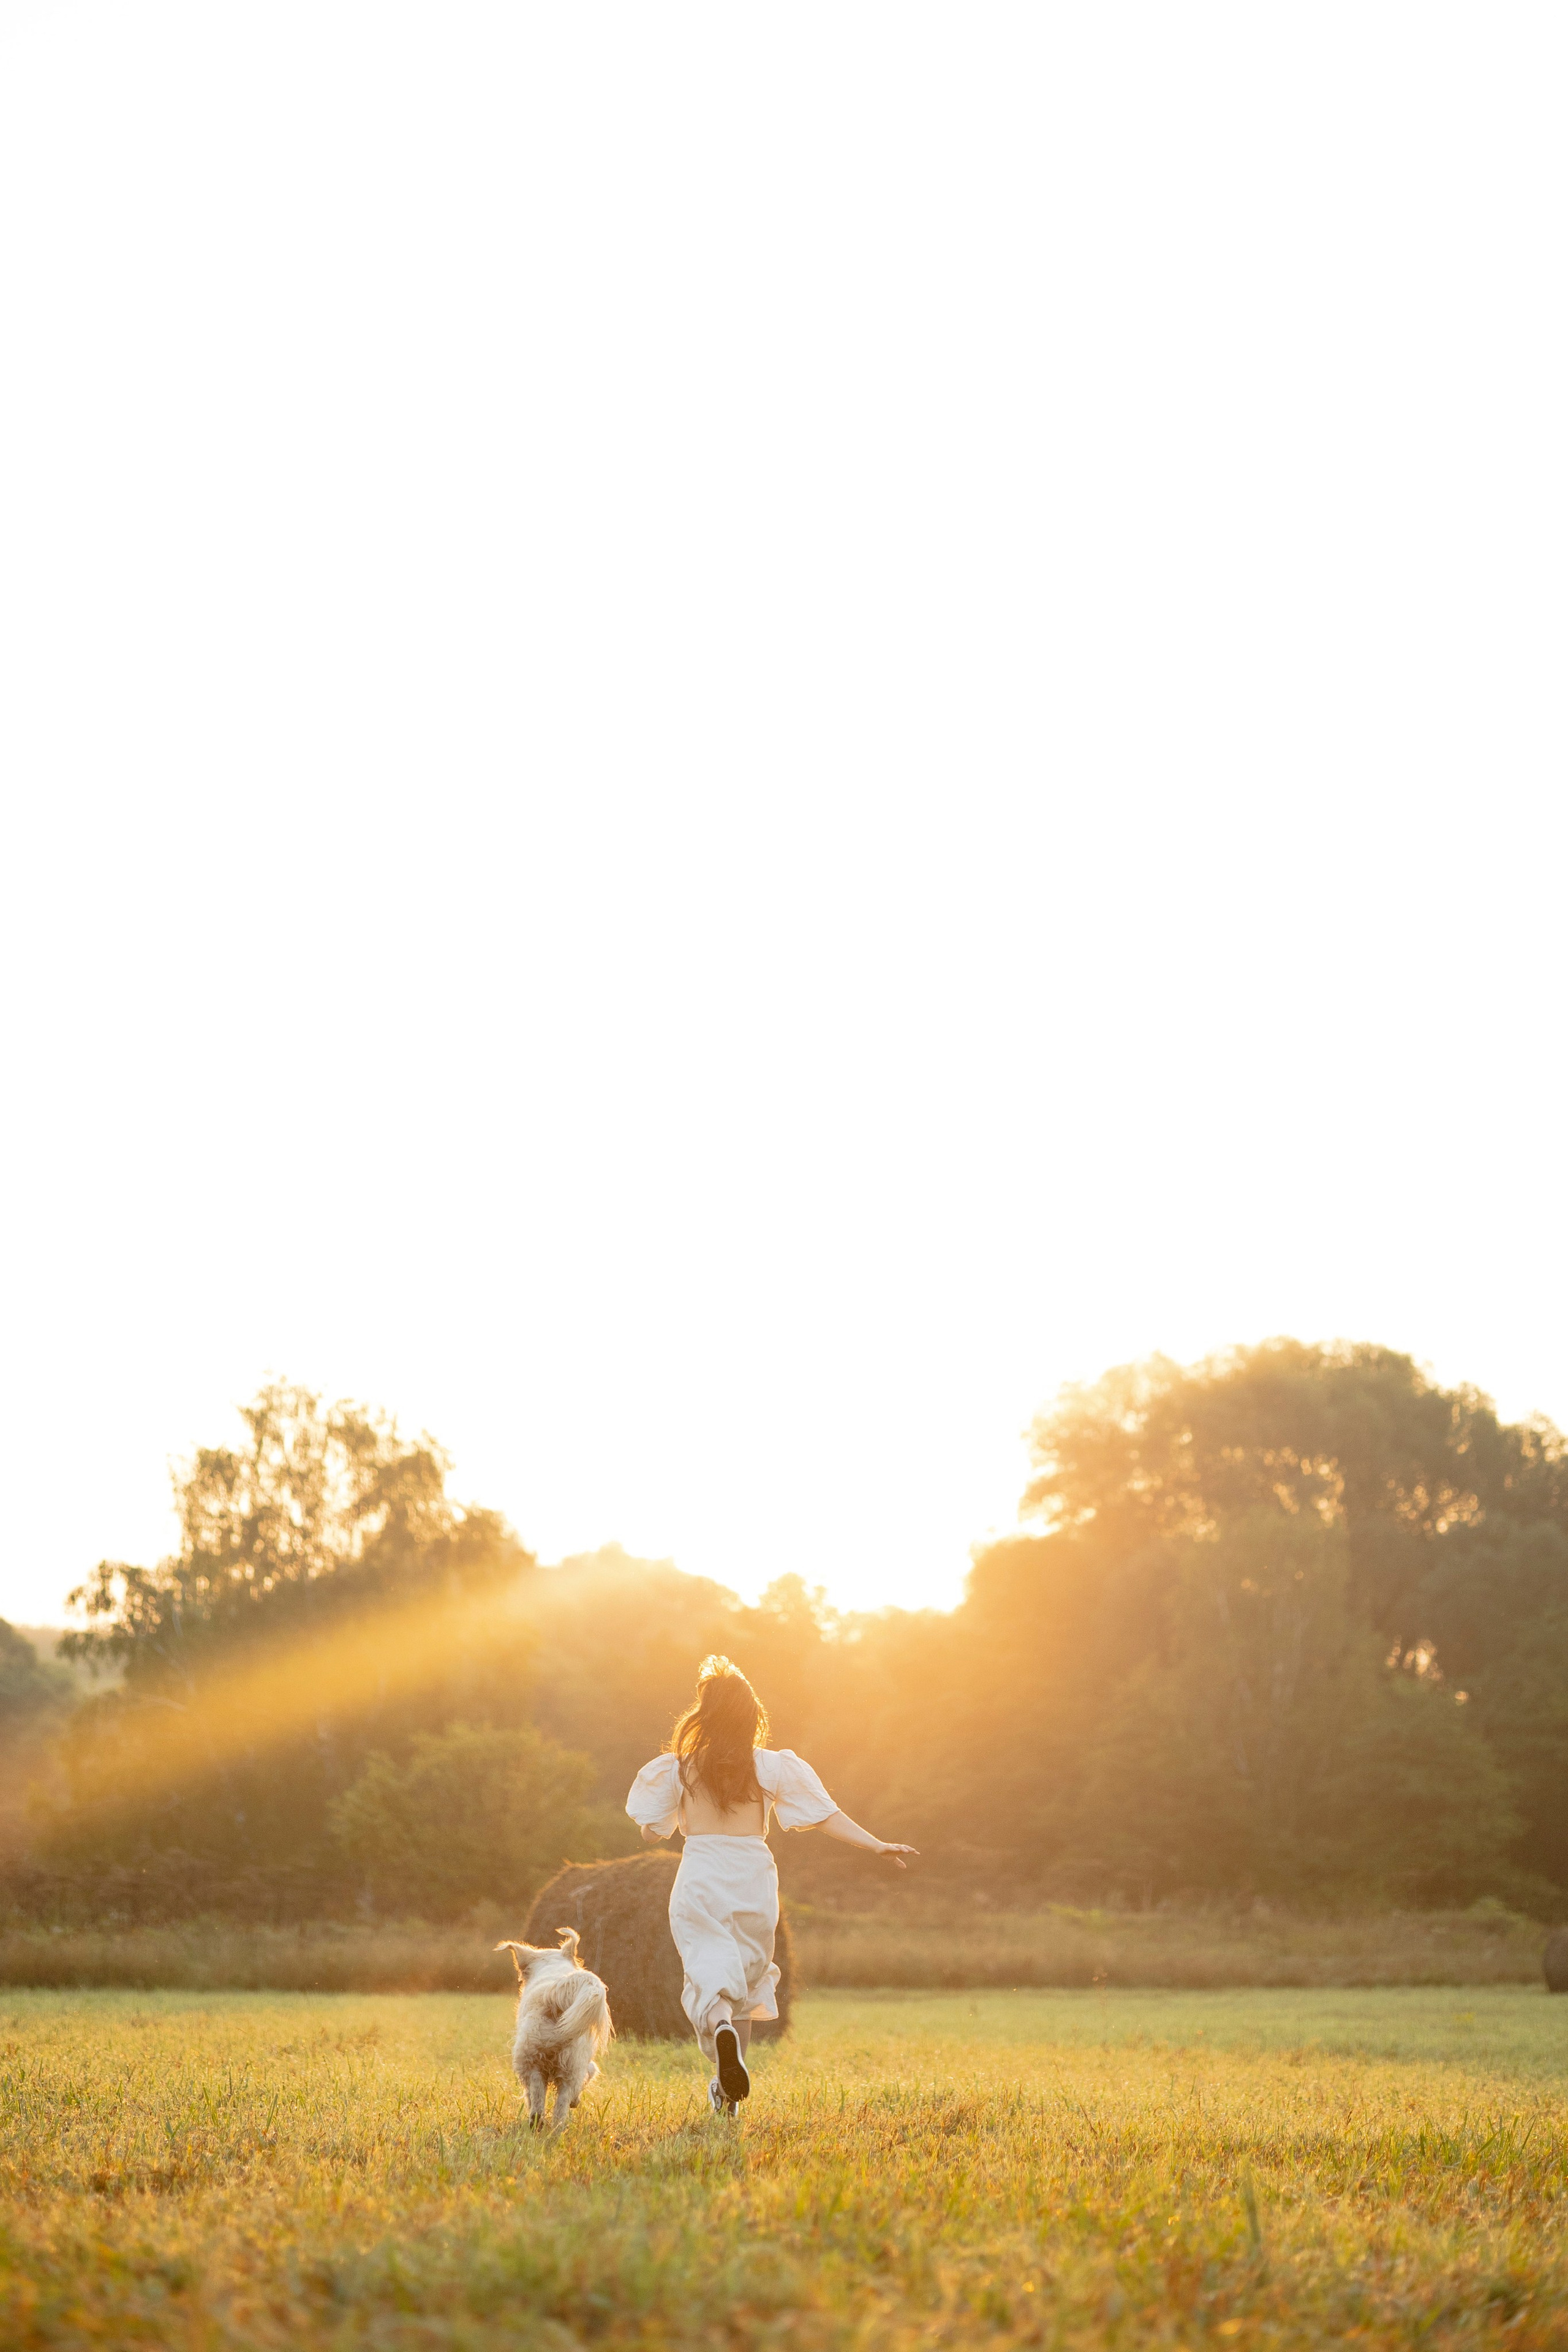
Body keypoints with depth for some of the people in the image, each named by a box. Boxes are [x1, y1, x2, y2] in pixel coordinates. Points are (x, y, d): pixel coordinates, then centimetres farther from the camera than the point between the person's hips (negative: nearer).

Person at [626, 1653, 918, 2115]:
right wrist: (877, 1845, 2)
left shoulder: (679, 1770, -2)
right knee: (746, 1979, 18)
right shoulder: (772, 1767, -1)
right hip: (754, 1878, 2)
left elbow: (650, 1834, 2)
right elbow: (825, 1816, -3)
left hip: (700, 1883, -2)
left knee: (709, 1977, -2)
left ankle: (720, 2026, -39)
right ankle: (728, 2092, 20)